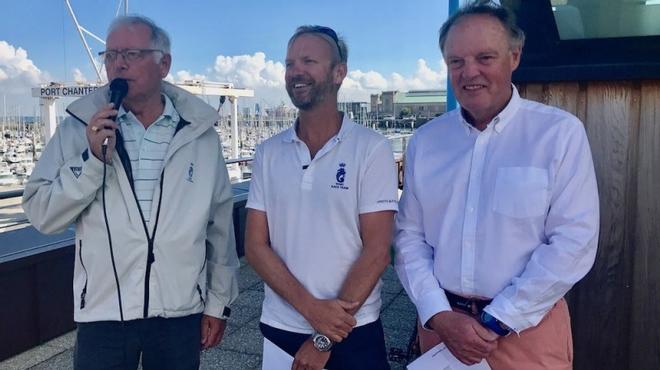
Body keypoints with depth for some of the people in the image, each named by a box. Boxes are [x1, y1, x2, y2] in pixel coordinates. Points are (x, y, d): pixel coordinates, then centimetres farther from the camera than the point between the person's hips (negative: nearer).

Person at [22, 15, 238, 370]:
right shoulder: (80, 127, -3)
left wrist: (219, 301, 5)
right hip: (103, 314, 0)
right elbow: (42, 215, -5)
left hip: (181, 313, 1)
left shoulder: (199, 132, -2)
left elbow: (220, 224, 3)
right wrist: (92, 158, -18)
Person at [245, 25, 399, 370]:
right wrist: (310, 307, -14)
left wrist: (325, 338, -12)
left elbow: (377, 250, -12)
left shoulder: (372, 148, -9)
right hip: (280, 328, 3)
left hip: (353, 332, -3)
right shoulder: (268, 153, 1)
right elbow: (255, 245, -1)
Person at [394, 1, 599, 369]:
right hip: (441, 321, 3)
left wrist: (497, 323, -13)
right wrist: (438, 315, -9)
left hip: (527, 327, -3)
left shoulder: (561, 132, -9)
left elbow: (574, 242, -13)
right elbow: (410, 236, 2)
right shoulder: (425, 141, 1)